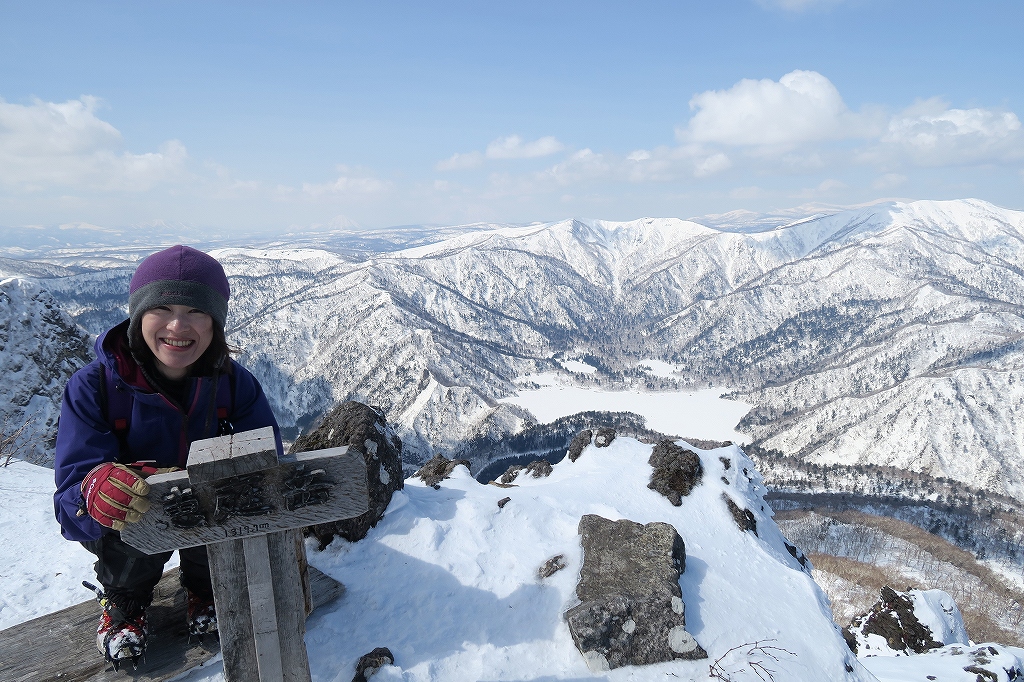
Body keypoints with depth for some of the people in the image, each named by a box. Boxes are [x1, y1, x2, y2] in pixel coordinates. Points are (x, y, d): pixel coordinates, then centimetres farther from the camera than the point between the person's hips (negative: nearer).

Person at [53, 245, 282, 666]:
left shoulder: (233, 383, -13)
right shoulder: (93, 387, -19)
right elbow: (73, 483, -25)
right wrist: (95, 490, -51)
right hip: (122, 524, -1)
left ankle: (205, 584, 8)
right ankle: (124, 599, 5)